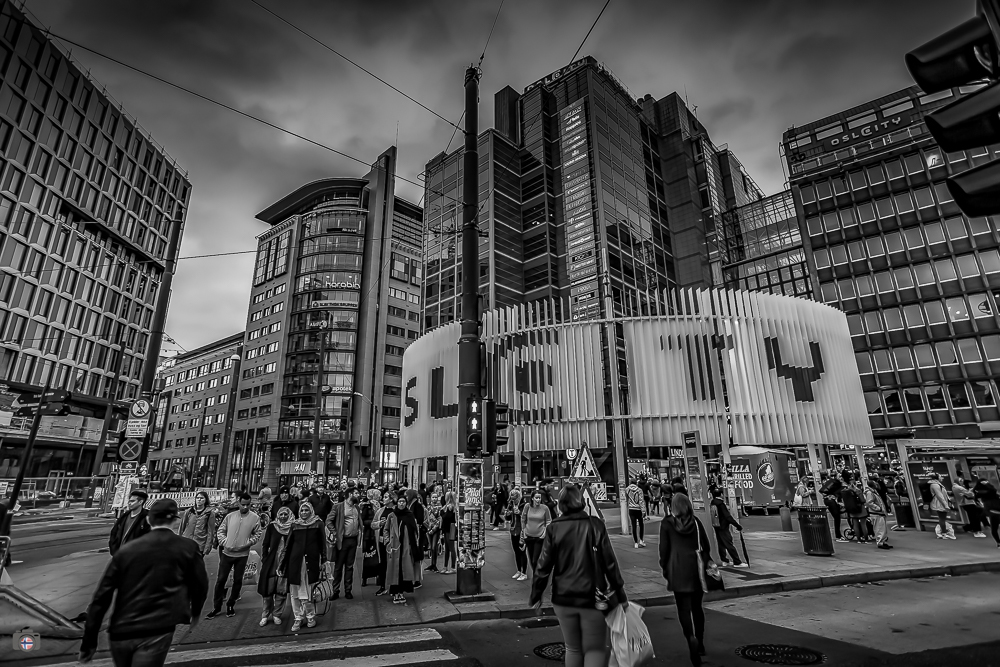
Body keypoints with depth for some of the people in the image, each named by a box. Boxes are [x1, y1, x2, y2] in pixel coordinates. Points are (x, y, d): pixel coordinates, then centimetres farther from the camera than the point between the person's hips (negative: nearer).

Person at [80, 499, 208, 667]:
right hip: (156, 633, -4)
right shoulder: (188, 548, -2)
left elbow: (101, 597, 2)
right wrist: (195, 613, 26)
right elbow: (200, 585, 7)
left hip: (120, 632, 4)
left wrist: (89, 642, 10)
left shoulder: (126, 549, 2)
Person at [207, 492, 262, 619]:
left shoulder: (255, 518, -7)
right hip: (227, 553, 1)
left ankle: (231, 605, 26)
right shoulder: (230, 516, -1)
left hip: (242, 554, -1)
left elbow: (258, 534, -3)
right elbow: (220, 531, 6)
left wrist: (247, 543, -14)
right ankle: (217, 607, 21)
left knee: (237, 580, 9)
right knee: (221, 579, 6)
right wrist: (224, 541, -8)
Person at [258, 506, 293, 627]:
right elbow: (265, 544, 5)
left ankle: (276, 615, 21)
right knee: (267, 590, 6)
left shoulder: (293, 528, -3)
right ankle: (265, 615, 22)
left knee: (282, 591, 5)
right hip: (271, 563, 0)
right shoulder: (271, 526, 0)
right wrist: (264, 560, 0)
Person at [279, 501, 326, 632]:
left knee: (308, 590, 0)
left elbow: (323, 543, 3)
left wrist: (323, 560, -2)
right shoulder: (295, 525, 7)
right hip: (295, 561, 2)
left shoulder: (318, 524, 2)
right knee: (295, 591, 4)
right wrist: (281, 565, 6)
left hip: (312, 561, -2)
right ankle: (298, 618, 18)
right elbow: (288, 546, 8)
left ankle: (310, 616, 19)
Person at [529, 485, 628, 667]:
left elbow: (543, 565, -6)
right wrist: (620, 594, 3)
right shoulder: (595, 525, -9)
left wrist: (536, 595, 5)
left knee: (573, 649, 20)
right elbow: (610, 563, -7)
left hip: (564, 599, 2)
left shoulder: (554, 528, -7)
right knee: (594, 649, 12)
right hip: (593, 597, -1)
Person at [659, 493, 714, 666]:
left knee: (684, 608, 2)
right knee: (697, 607, 19)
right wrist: (706, 561, 21)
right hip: (696, 567, 4)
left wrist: (664, 568, 8)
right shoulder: (695, 521, 0)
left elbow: (664, 548, -4)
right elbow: (706, 546, 6)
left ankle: (691, 638, -21)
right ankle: (700, 643, 28)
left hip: (678, 569, -3)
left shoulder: (666, 523, -6)